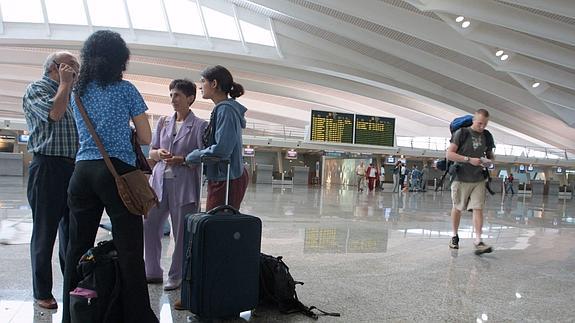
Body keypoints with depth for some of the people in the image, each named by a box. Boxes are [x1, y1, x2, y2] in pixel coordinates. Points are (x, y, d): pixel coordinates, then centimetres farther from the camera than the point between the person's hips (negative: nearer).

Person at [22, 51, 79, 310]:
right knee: (45, 232, 1)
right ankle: (42, 292, 12)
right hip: (48, 166, -7)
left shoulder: (71, 94, 19)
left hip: (74, 168, 7)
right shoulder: (36, 89, 1)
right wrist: (65, 84, -6)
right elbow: (54, 113, -18)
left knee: (72, 229, 11)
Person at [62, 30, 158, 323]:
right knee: (129, 250, -4)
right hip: (117, 172, -5)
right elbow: (146, 138, 3)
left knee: (77, 247, 12)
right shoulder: (126, 89, 0)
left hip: (82, 173, 6)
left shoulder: (78, 92, 15)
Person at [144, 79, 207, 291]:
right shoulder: (163, 122, 13)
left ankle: (176, 275, 16)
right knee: (149, 226, 6)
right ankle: (153, 272, 22)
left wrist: (181, 160, -18)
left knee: (181, 233, 1)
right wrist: (159, 152, -5)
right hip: (159, 181, 5)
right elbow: (151, 152, 17)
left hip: (183, 185, -5)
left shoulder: (199, 126, -2)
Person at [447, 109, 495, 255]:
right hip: (461, 178, -3)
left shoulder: (487, 136, 7)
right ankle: (454, 236, 28)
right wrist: (469, 159, -20)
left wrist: (489, 161, -3)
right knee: (457, 208, 11)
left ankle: (478, 241, -8)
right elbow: (449, 154, -12)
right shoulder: (462, 133, -7)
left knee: (478, 208, -6)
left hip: (478, 179, 3)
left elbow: (490, 154, 20)